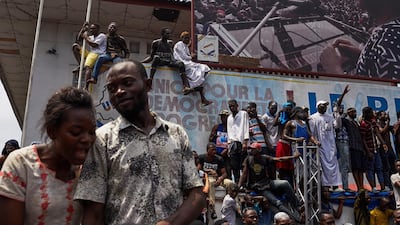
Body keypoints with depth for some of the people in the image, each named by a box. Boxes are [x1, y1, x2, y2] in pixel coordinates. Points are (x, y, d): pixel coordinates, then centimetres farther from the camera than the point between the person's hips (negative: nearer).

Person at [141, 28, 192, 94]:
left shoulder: (170, 43, 15)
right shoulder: (156, 43, 4)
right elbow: (151, 57, 6)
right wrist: (140, 62, -5)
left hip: (169, 61, 3)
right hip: (159, 61, -3)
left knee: (181, 64, -27)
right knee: (156, 57, -38)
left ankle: (186, 87, -42)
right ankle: (150, 81, -48)